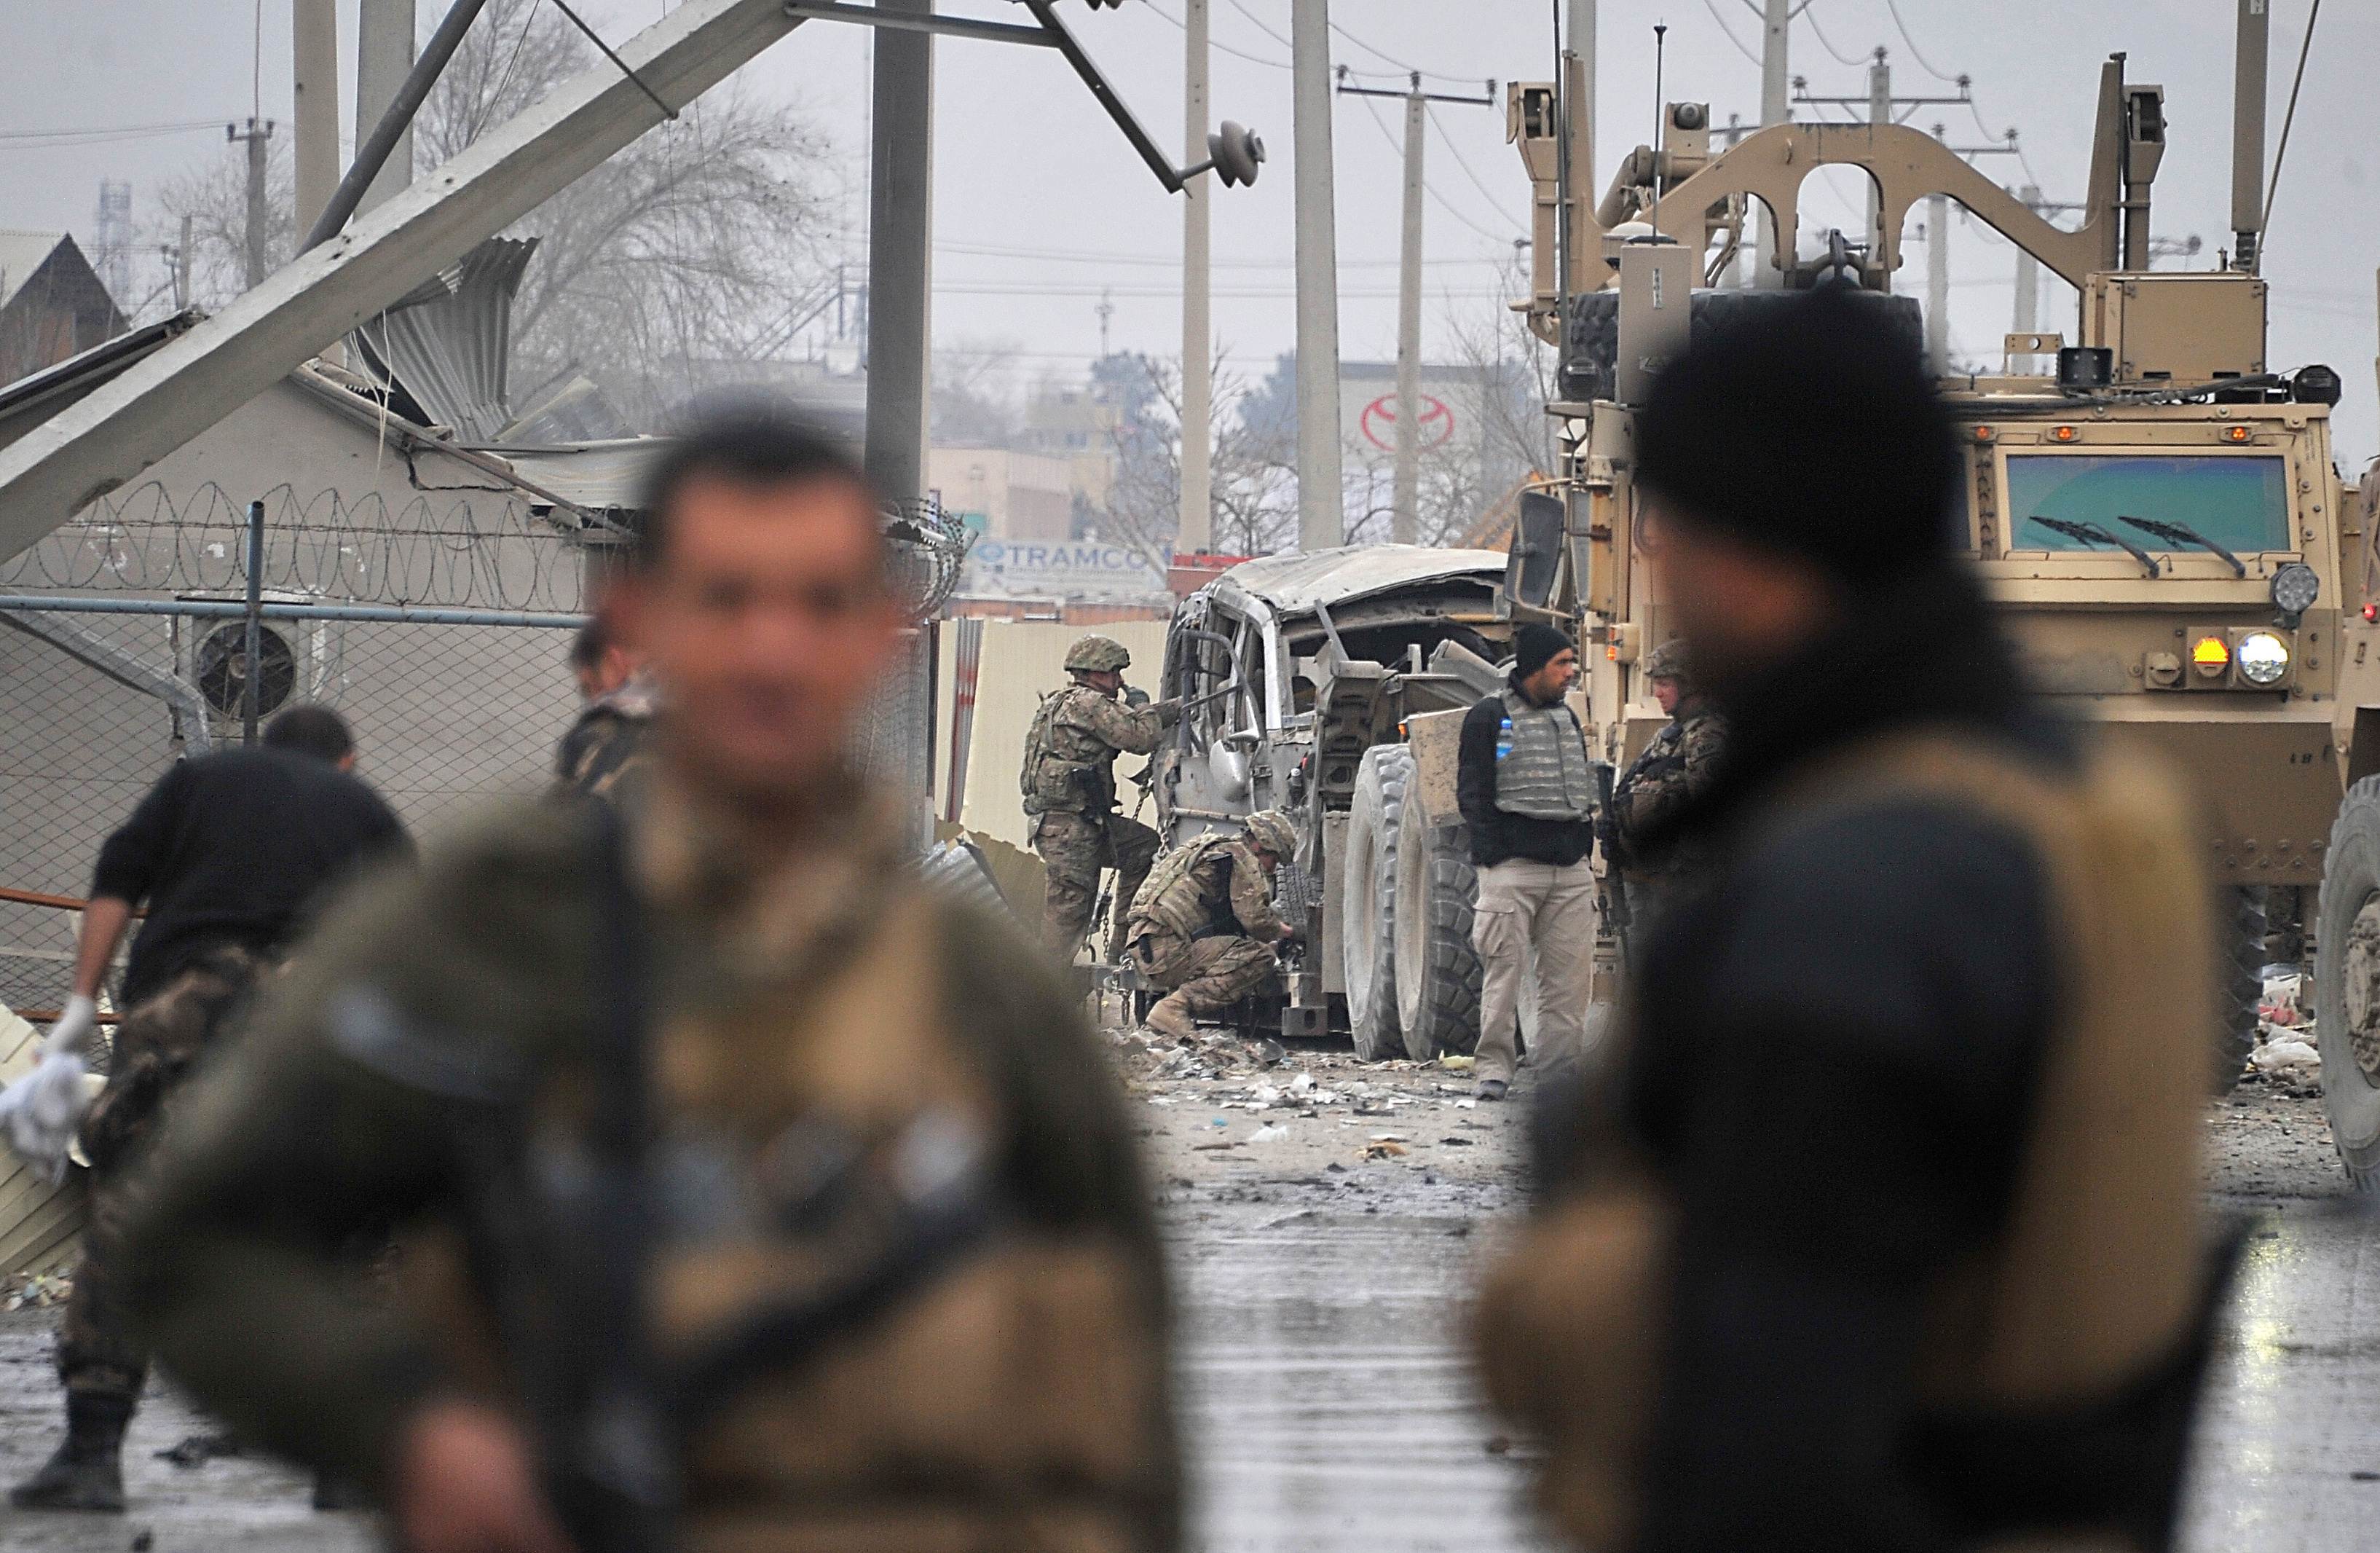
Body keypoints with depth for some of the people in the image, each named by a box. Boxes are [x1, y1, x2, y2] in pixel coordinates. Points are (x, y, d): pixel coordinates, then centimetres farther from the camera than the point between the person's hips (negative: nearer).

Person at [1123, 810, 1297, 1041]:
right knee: (1260, 958, -19)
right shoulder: (1240, 856, -3)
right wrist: (1283, 931, 9)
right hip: (1168, 949, -10)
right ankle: (1174, 1008, -25)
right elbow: (1255, 919, -11)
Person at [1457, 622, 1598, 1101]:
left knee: (1569, 974, 1)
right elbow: (1472, 793, -2)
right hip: (1512, 867, -6)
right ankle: (1495, 1066, -3)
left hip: (1570, 868, 6)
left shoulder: (1567, 719, 19)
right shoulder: (1489, 717, 1)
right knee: (1504, 969, -7)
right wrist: (1493, 851, -11)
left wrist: (1585, 845, 15)